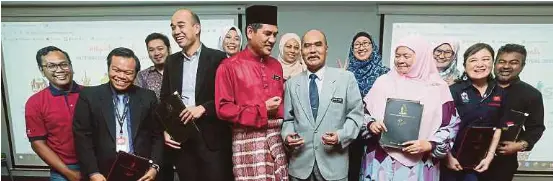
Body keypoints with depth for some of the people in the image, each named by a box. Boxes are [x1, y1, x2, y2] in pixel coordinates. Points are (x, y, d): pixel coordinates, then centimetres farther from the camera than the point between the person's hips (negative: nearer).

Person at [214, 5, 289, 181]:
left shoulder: (276, 65, 12)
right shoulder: (229, 66, -6)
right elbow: (223, 108, -10)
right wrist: (262, 110, -12)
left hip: (277, 138, 5)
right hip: (248, 140, -5)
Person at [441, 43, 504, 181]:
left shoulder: (499, 93, 4)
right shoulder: (454, 90, -11)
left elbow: (497, 128, 9)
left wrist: (489, 157, 2)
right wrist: (449, 157, -12)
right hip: (453, 160, -4)